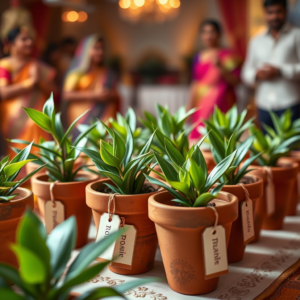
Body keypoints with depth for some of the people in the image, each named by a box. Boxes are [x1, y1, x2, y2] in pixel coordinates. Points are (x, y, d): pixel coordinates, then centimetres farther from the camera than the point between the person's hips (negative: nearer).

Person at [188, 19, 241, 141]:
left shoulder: (228, 55, 1)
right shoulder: (198, 58, 12)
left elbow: (235, 81, -5)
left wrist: (221, 67, -18)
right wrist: (190, 107, 13)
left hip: (221, 104, -4)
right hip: (201, 105, 4)